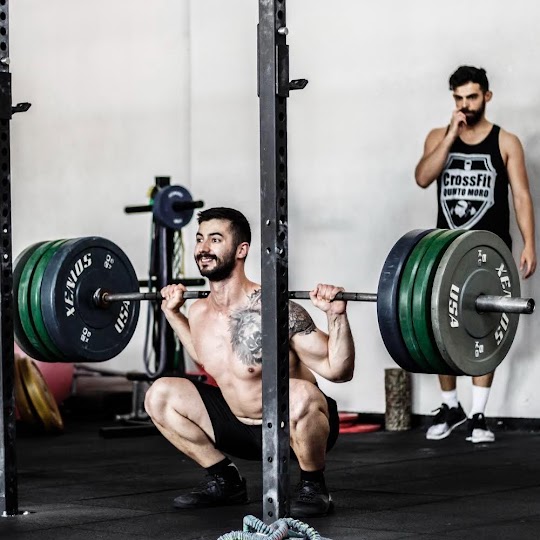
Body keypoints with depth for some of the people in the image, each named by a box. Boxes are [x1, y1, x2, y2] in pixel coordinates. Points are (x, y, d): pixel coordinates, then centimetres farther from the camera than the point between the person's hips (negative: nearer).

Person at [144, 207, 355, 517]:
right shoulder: (199, 313, -3)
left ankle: (313, 487, -12)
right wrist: (173, 313, 17)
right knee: (160, 396, -1)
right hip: (241, 425, 7)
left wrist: (337, 315, -34)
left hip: (301, 423, -7)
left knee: (300, 394, -40)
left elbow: (338, 371, -21)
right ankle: (225, 480, 11)